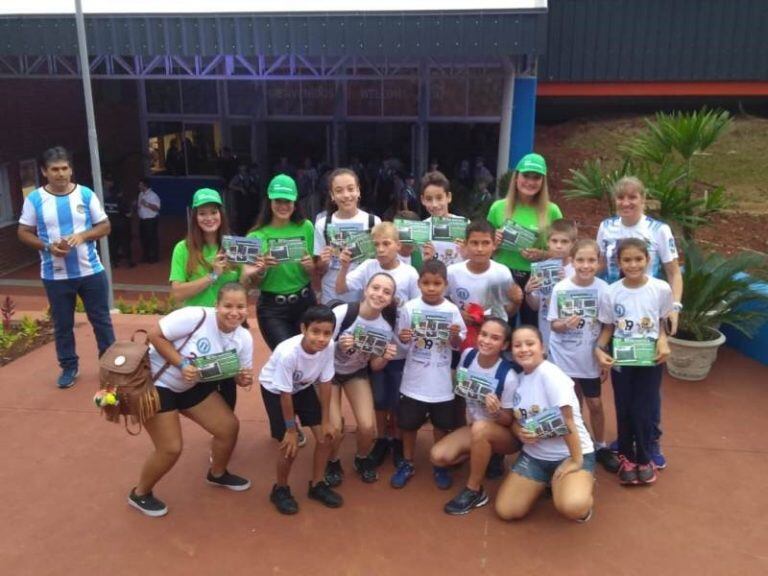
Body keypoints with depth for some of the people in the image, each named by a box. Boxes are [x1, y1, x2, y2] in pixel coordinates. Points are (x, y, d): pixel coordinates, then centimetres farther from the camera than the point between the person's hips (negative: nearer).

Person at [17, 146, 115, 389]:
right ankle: (69, 367, 26)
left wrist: (83, 235, -17)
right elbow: (24, 233, 2)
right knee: (62, 324, 11)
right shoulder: (34, 199, -3)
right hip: (55, 276, 0)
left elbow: (104, 226, 2)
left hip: (91, 271, 0)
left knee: (101, 319, 10)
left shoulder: (86, 194, -2)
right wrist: (48, 246, -16)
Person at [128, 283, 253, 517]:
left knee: (229, 426, 6)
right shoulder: (196, 316, -31)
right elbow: (155, 335, -25)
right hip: (156, 382, -7)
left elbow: (241, 376, -1)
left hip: (192, 385, 7)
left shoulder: (244, 338, -11)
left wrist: (245, 378, -25)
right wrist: (182, 364, -32)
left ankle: (217, 474, 36)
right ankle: (140, 493, 21)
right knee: (171, 448, -8)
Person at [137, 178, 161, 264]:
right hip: (142, 220, 8)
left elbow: (157, 208, -21)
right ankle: (145, 256, 25)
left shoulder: (153, 195, -15)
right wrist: (137, 208, 0)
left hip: (151, 220, -8)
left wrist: (146, 204, -26)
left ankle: (154, 257, 7)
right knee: (144, 238, 13)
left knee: (152, 238, -2)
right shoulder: (141, 194, 9)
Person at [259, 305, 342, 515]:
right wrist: (291, 430, -16)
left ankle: (317, 484, 24)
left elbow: (325, 383, -13)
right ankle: (280, 490, 18)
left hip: (303, 387, 5)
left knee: (326, 436, 1)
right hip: (275, 390, -5)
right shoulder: (288, 353, -40)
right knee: (290, 446, -10)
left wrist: (326, 421, -7)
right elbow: (285, 394, -27)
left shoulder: (329, 346, -28)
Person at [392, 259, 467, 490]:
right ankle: (407, 464, 32)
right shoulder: (409, 307, -8)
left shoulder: (452, 310, -7)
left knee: (442, 425, 13)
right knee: (408, 424, 13)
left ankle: (440, 466, 33)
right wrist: (402, 338, -21)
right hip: (414, 379, 0)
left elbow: (457, 345, 0)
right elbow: (401, 339, 1)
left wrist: (455, 335, -21)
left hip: (441, 381, 0)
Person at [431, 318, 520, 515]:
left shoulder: (508, 376, -25)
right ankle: (487, 453, 12)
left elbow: (509, 421, -16)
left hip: (506, 434, -5)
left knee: (480, 428, -39)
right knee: (438, 456, -17)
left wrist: (496, 411, -36)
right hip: (473, 428, 6)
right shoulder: (468, 355, -11)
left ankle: (474, 491, -17)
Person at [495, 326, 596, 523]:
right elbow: (516, 419, 11)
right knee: (505, 511, -5)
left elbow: (567, 421, -21)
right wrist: (520, 432, -12)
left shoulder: (550, 374, -20)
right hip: (534, 455, 6)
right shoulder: (517, 378, 2)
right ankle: (547, 482, 20)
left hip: (570, 454, -6)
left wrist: (576, 461, -21)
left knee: (572, 506, -33)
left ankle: (584, 485, 4)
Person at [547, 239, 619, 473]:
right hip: (565, 358, 0)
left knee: (595, 404, 13)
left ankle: (600, 447, 34)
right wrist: (565, 324, -28)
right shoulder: (560, 289, -13)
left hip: (591, 359, 0)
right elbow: (553, 324, -5)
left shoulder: (603, 289, -12)